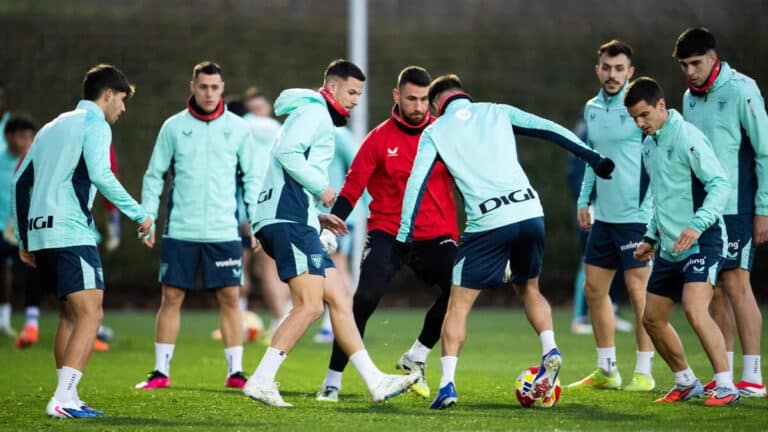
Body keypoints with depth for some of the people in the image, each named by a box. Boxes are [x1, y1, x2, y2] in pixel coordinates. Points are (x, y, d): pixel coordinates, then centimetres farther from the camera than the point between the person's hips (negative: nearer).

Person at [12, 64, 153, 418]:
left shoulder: (53, 126, 23)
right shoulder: (95, 124, -1)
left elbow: (21, 180, 21)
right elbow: (100, 175, -17)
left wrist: (24, 239, 23)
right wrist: (138, 214, -11)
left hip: (39, 232, 9)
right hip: (71, 232, -9)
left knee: (70, 313, 18)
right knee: (90, 314, -11)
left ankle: (67, 398, 15)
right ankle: (63, 399, -21)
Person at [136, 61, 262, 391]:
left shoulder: (237, 128, 4)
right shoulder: (174, 127, 4)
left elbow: (253, 177, 8)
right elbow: (154, 175, 8)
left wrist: (256, 220, -1)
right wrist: (147, 218, 0)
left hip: (224, 231, 0)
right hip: (179, 230, 0)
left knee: (230, 299, 0)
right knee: (171, 298, 1)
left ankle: (235, 372, 6)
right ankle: (161, 372, 8)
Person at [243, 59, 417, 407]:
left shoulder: (317, 118, 28)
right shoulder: (313, 113, -3)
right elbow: (286, 153, -21)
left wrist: (318, 218, 19)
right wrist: (321, 187, -11)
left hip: (298, 224, 11)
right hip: (289, 221, -11)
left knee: (340, 301, 7)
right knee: (309, 305, -16)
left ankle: (375, 382, 5)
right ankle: (260, 381, -16)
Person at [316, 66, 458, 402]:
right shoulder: (379, 139, -2)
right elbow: (351, 189, -4)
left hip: (435, 235, 2)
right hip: (388, 232, -2)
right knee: (366, 297, -22)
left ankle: (416, 358, 4)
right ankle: (333, 380, -10)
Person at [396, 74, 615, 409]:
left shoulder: (434, 133, 9)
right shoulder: (498, 112, 15)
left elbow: (416, 183, 1)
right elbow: (551, 130, 9)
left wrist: (404, 236, 2)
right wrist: (593, 157, 12)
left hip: (487, 223, -3)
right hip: (529, 212, 3)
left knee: (458, 305, 6)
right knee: (528, 288, 26)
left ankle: (447, 384, -5)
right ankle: (550, 350, 3)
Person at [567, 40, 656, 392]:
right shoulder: (592, 108, 11)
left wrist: (654, 206, -16)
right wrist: (584, 200, 17)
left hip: (636, 216, -8)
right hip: (603, 216, 8)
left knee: (638, 291, -5)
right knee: (594, 288, 10)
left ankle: (644, 374, 2)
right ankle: (607, 370, 20)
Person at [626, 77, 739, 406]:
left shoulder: (687, 137, -14)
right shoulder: (649, 145, 14)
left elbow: (720, 184, -19)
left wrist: (697, 225, -30)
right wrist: (651, 237, 21)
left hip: (701, 242, -9)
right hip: (670, 247, 9)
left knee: (694, 309, -25)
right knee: (652, 319, 9)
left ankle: (726, 387, -19)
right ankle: (686, 384, 25)